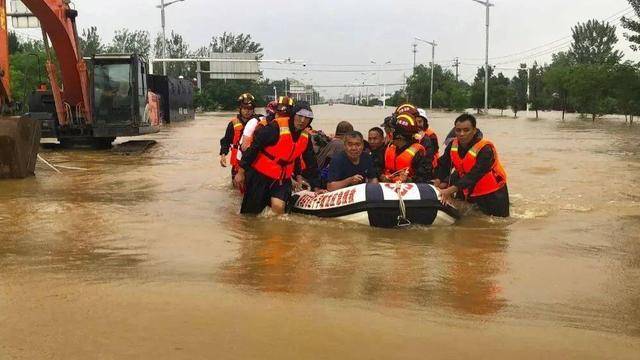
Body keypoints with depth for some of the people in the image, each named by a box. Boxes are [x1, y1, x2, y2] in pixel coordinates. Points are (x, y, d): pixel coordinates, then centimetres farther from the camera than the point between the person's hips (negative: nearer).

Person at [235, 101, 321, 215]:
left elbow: (311, 164, 12)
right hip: (259, 175, -4)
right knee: (251, 211, 3)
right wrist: (241, 171, -16)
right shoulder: (275, 127, -19)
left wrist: (316, 186, 12)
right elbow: (253, 148, -17)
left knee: (278, 207, -17)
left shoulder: (305, 137, 1)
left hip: (282, 179, 4)